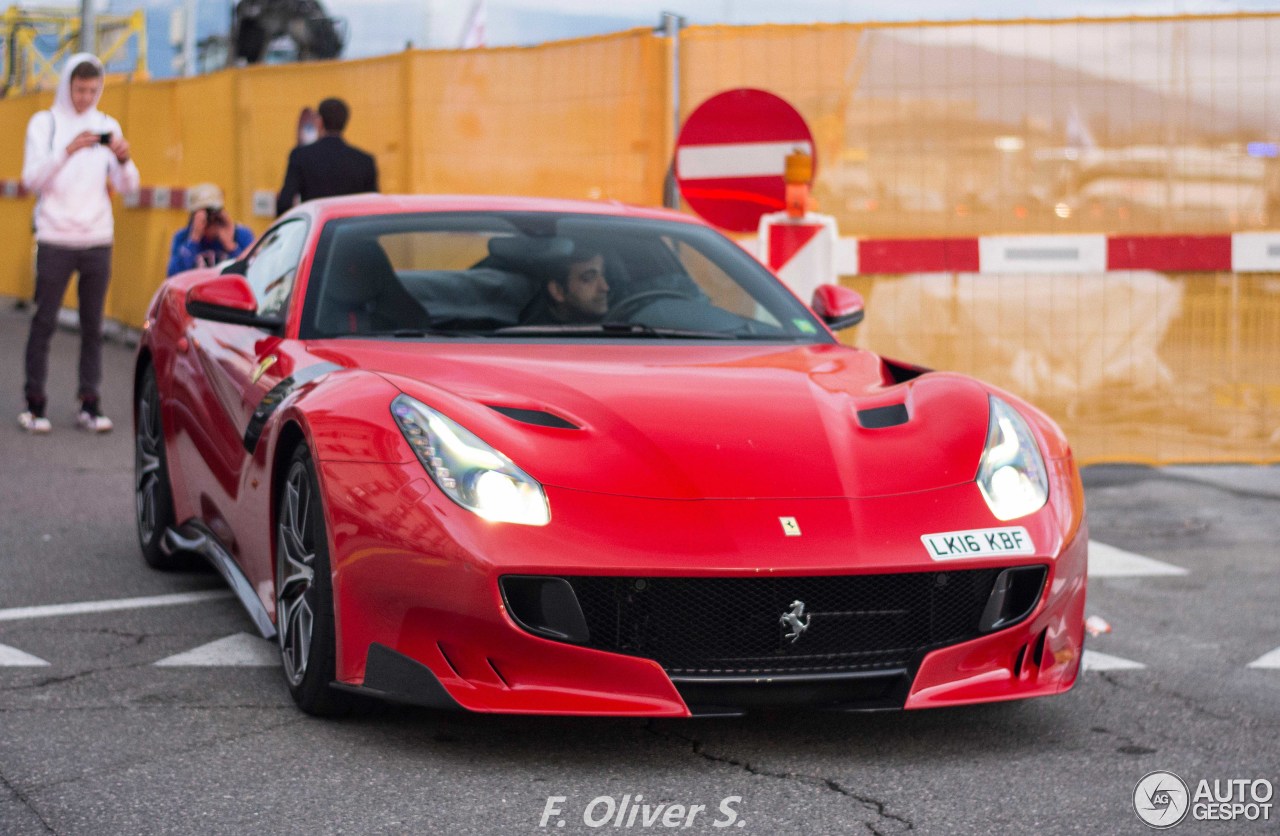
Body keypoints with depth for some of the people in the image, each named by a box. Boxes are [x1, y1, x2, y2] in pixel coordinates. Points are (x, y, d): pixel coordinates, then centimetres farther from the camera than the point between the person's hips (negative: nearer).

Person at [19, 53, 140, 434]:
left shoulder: (107, 126, 10)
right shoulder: (44, 124, 3)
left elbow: (127, 186, 4)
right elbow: (31, 179, -9)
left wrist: (123, 160, -18)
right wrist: (67, 152, -23)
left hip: (97, 240, 2)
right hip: (55, 240, -2)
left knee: (93, 324, 1)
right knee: (44, 321, -3)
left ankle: (90, 404, 5)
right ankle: (34, 403, 3)